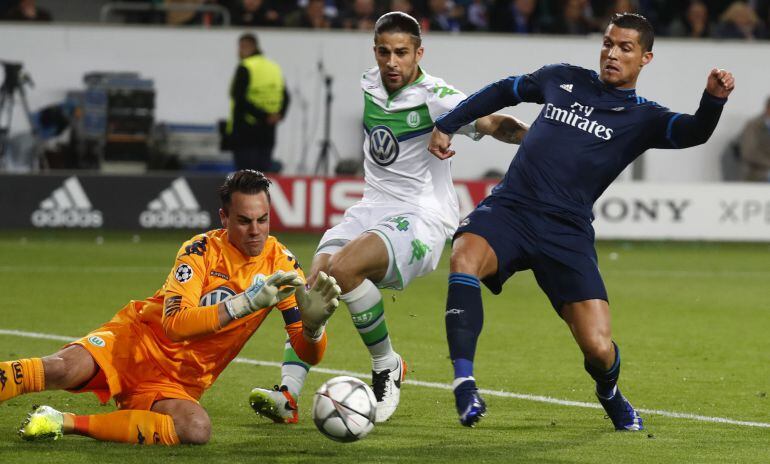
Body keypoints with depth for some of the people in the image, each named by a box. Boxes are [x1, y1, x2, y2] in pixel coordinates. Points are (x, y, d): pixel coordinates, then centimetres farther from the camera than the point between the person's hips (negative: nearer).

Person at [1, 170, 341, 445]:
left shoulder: (281, 264, -2)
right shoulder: (202, 250, -12)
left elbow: (308, 355, -2)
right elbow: (174, 323, -27)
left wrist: (313, 322, -26)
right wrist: (248, 302, -34)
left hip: (178, 383, 3)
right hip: (136, 342, -3)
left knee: (196, 430, -33)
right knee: (59, 370, -33)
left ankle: (66, 423, -22)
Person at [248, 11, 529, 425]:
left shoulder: (434, 96, -11)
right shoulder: (366, 87, 8)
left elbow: (491, 123, -22)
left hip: (422, 216, -6)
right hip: (371, 209, 7)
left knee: (343, 268, -30)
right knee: (314, 288, -15)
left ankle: (387, 367, -10)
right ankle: (288, 394, -22)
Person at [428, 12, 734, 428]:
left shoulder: (642, 117, 6)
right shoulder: (563, 79, 16)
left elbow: (693, 133, -13)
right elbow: (503, 91, 31)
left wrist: (713, 100, -34)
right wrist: (447, 125, 26)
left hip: (566, 232, -1)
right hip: (509, 208, 2)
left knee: (598, 348, -12)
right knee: (464, 258, -33)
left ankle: (609, 394, 27)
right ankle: (464, 383, -30)